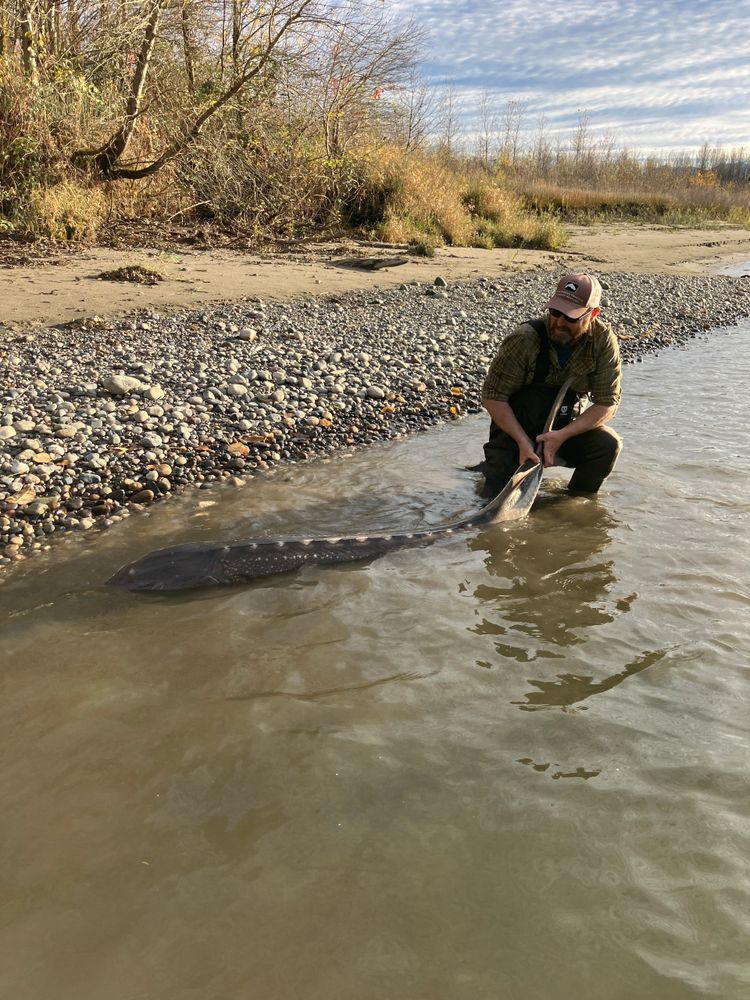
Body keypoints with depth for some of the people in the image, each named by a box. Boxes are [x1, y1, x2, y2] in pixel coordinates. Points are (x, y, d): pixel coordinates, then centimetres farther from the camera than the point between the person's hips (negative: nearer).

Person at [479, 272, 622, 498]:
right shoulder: (525, 338, -25)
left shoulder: (604, 341, -16)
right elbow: (492, 396, -20)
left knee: (608, 445, -23)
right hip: (515, 429, -3)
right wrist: (523, 441, -28)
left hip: (567, 429, 3)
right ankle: (492, 468, 21)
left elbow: (607, 403, -14)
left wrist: (562, 435, -27)